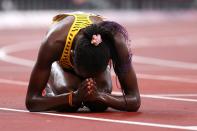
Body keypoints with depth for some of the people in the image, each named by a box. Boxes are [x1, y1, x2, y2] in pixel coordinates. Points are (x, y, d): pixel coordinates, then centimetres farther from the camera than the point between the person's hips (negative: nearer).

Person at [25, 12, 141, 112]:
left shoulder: (117, 43, -43)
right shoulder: (53, 43, -46)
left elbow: (135, 102, -38)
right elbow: (31, 102, -42)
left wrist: (99, 96, -56)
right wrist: (74, 97, -55)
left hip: (98, 57, 1)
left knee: (99, 105, -25)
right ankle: (48, 89, 7)